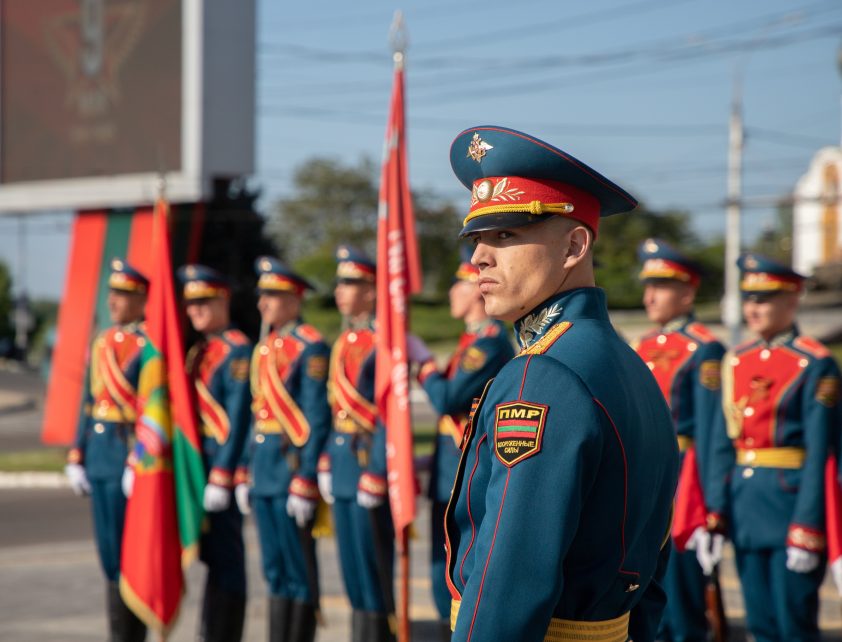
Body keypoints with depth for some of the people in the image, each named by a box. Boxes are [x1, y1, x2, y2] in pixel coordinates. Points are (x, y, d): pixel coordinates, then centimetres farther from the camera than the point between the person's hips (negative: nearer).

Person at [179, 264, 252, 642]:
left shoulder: (237, 350, -11)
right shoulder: (199, 351, 16)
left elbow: (238, 419, -17)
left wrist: (221, 478, -20)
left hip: (224, 463, -9)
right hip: (198, 465, 9)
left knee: (225, 557, -3)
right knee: (211, 553, 13)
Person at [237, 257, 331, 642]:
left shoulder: (310, 347, -10)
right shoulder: (265, 347, 15)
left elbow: (318, 419, -15)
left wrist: (306, 483, -18)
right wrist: (245, 475, 16)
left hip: (293, 465, -8)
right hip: (264, 471, 8)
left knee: (299, 569, -1)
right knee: (275, 569, 12)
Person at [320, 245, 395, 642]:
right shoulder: (344, 342, 14)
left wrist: (374, 475, -18)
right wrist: (326, 463, 13)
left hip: (369, 460, -9)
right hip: (343, 464, 9)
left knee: (373, 569, -3)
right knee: (352, 569, 13)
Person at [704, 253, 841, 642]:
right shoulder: (736, 361, 11)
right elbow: (723, 441, 11)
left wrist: (807, 528, -16)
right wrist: (715, 513, 4)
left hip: (790, 498, -6)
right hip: (744, 502, 6)